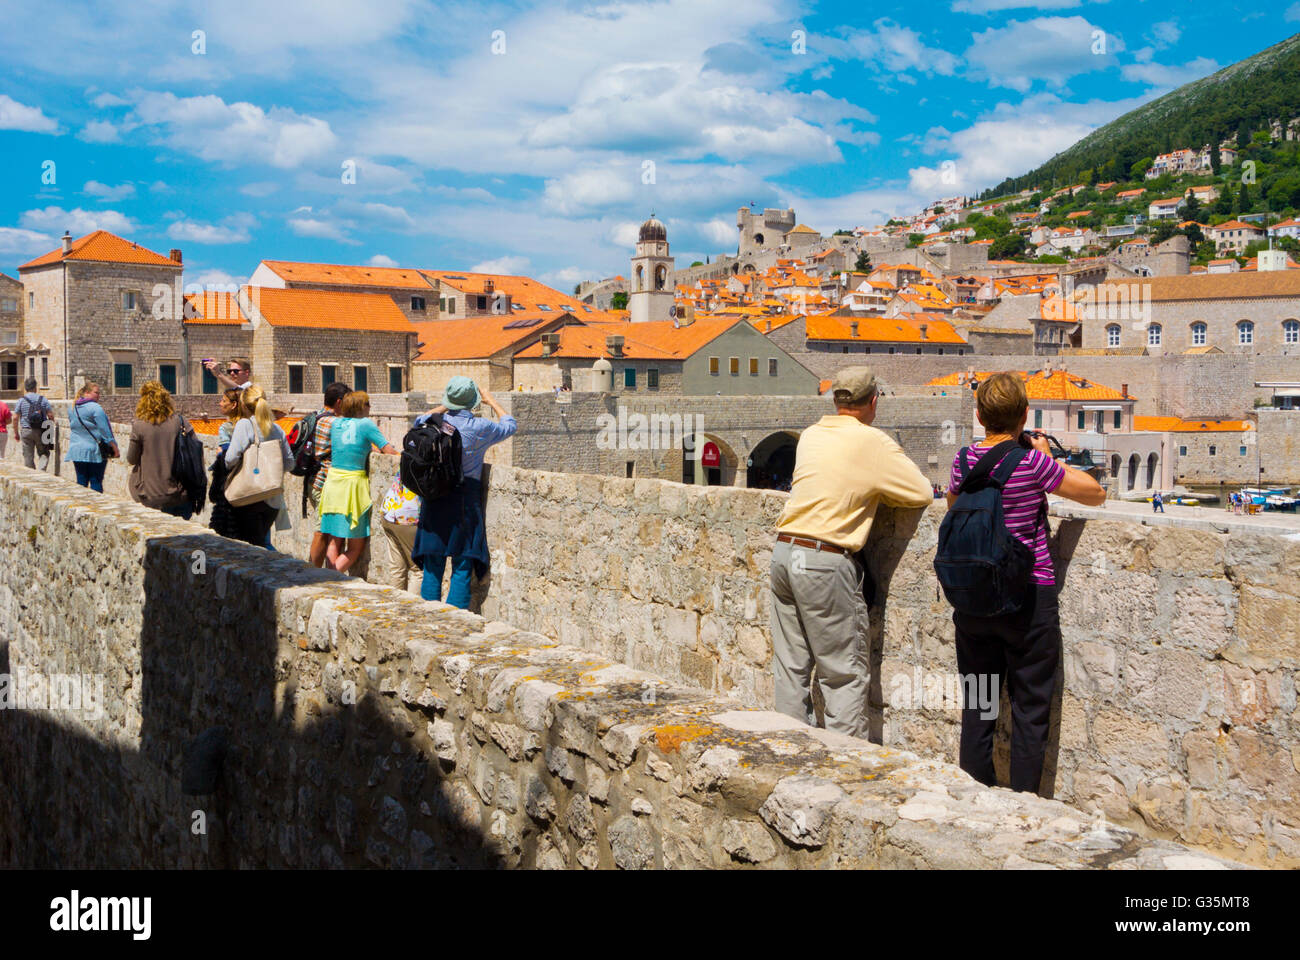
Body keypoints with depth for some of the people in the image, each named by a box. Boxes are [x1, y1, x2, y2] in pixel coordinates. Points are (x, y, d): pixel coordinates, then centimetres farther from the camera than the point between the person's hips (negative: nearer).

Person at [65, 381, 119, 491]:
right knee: (96, 482, -2)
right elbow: (105, 431, -13)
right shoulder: (95, 408, -12)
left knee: (81, 482, 9)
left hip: (76, 450, 6)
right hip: (94, 451, -6)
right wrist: (115, 449, -9)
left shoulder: (73, 408, 11)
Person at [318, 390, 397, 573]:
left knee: (334, 542, 11)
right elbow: (389, 450, -11)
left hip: (332, 483, 6)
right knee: (355, 547, 2)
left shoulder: (336, 423, 9)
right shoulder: (366, 424, -6)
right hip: (354, 485, -5)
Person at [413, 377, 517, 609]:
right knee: (462, 568, 2)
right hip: (466, 500, -3)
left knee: (432, 566, 10)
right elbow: (510, 425, 14)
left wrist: (444, 407, 31)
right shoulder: (481, 427, -7)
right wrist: (492, 401, 28)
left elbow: (420, 420, 25)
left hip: (434, 500, 3)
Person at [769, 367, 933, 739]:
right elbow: (922, 493, -2)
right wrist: (880, 492, 13)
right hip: (826, 562, -7)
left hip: (784, 552, 7)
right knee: (845, 673, 3)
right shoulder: (874, 442, -7)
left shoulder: (811, 434, 11)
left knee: (790, 666, 13)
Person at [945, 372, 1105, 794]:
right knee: (1030, 707, 7)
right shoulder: (1032, 462, -14)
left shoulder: (965, 459, -3)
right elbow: (1095, 493, -3)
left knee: (977, 704, 13)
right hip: (1029, 596, -4)